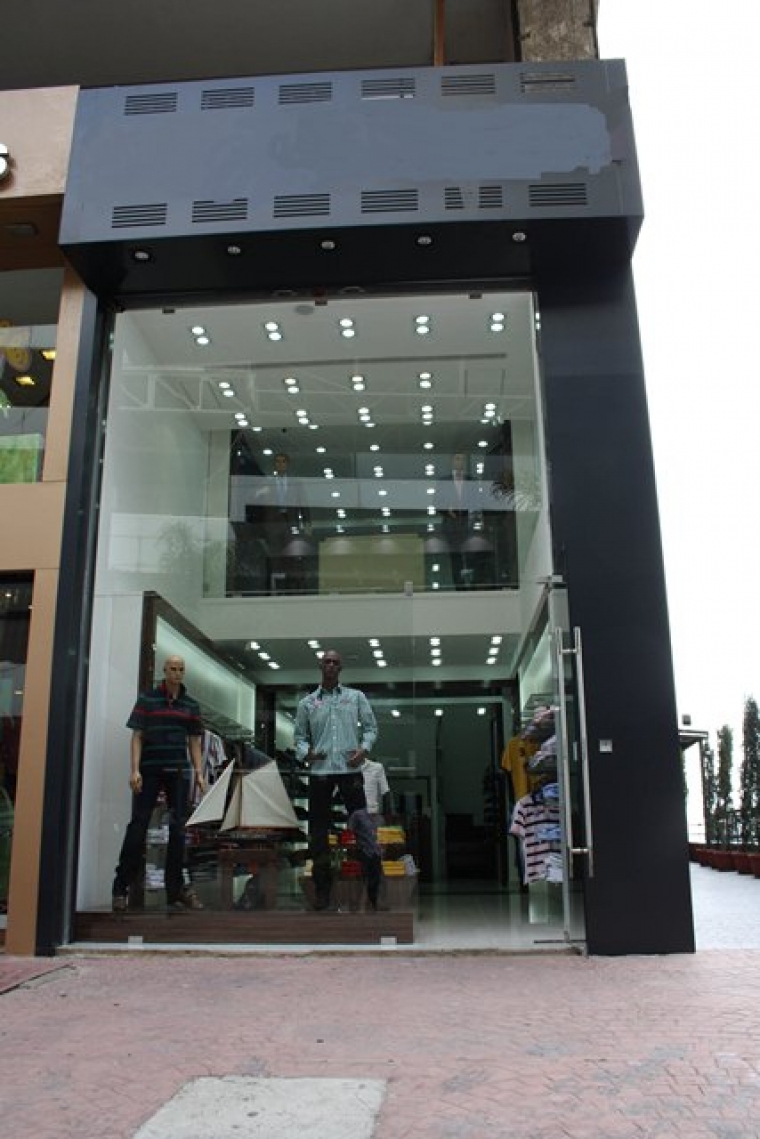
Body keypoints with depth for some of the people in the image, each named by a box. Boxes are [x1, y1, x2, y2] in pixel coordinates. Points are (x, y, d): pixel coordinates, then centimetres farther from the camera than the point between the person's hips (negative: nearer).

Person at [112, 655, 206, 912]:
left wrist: (199, 773, 3)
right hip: (149, 772, -3)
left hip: (178, 773, 3)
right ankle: (121, 888, 4)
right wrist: (134, 770, -10)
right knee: (138, 826, -4)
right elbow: (137, 737, -1)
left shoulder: (191, 705, 11)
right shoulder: (147, 699, 2)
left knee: (178, 829, 5)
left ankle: (176, 888, 12)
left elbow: (194, 742, 12)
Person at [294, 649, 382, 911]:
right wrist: (305, 752, -9)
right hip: (320, 771, 2)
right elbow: (300, 735, 11)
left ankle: (374, 888, -4)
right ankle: (322, 887, 19)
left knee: (362, 824, -10)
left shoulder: (356, 697, 10)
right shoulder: (307, 703, 11)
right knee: (318, 830, 6)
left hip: (350, 769, -1)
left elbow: (371, 727, 10)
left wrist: (364, 748, -8)